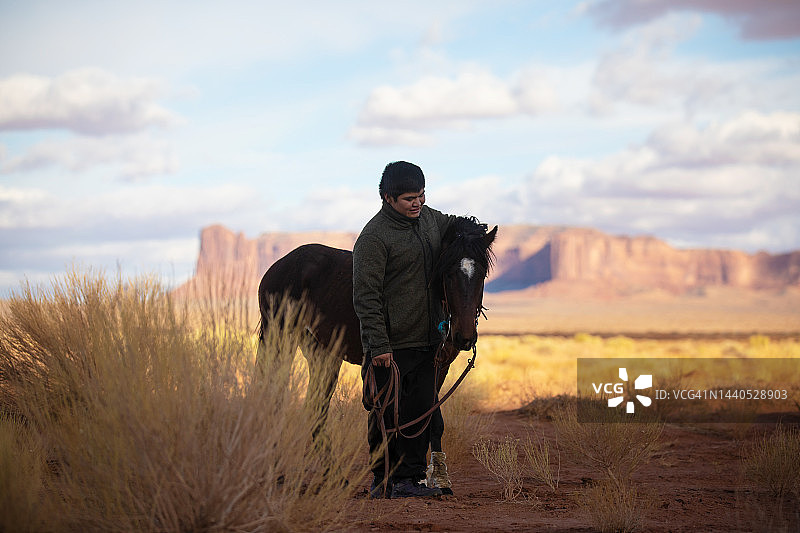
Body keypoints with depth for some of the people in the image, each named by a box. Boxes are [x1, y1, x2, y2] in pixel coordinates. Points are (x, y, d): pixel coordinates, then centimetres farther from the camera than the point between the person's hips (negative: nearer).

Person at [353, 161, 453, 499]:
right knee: (388, 413, -1)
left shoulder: (429, 218, 8)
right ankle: (383, 481, 7)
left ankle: (412, 477, 17)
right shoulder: (374, 237, -15)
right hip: (392, 345, -7)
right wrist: (379, 345, -20)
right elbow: (366, 297, -16)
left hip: (427, 340, 7)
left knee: (422, 409, 9)